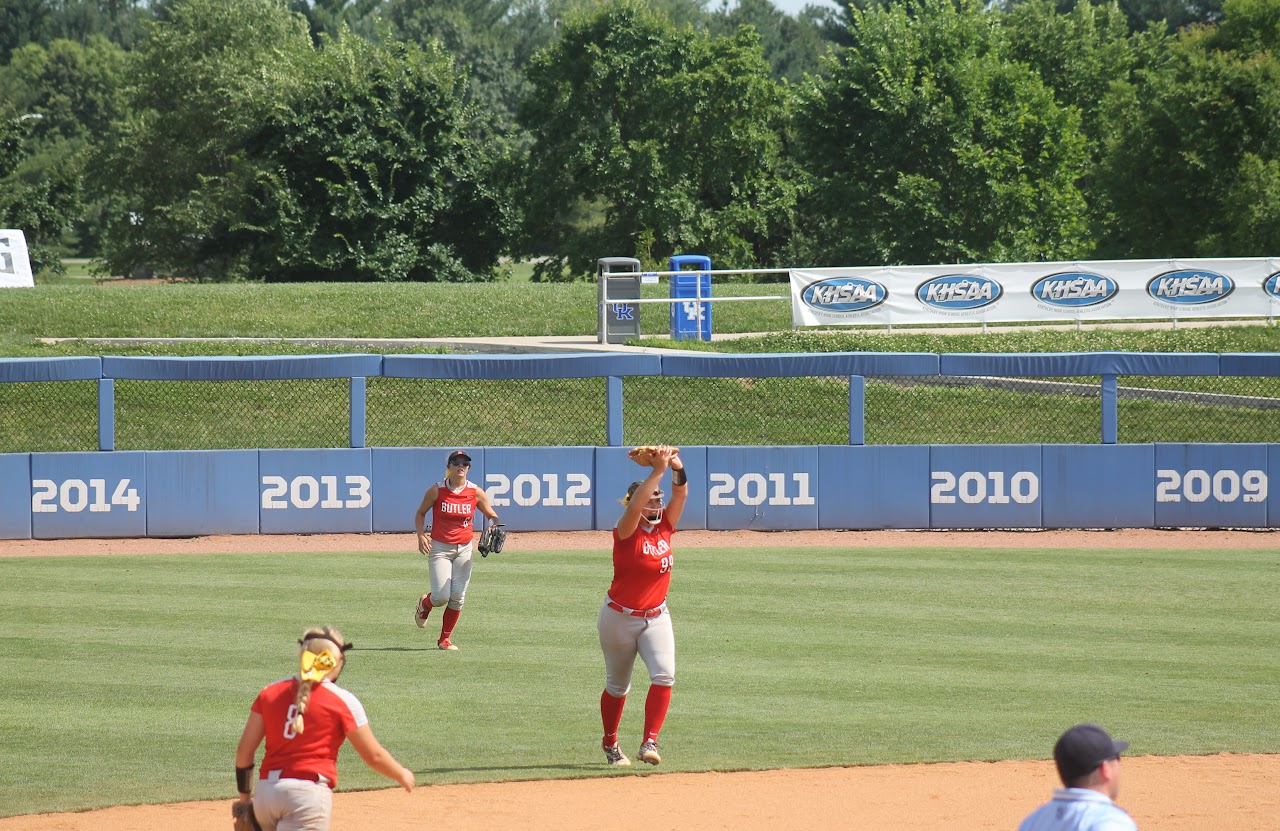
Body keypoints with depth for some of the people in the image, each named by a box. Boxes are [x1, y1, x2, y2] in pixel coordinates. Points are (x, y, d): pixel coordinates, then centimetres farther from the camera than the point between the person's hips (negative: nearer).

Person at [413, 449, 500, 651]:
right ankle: (424, 604, 27)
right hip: (440, 548, -2)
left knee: (458, 597, -4)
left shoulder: (476, 493, 0)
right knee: (441, 596, -11)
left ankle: (445, 638, 14)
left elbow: (492, 516, 11)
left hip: (464, 549, 2)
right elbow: (420, 513, 7)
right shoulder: (436, 491, -5)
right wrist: (421, 535, -9)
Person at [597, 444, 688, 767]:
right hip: (620, 617, -4)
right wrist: (658, 470, -37)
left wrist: (678, 468, -30)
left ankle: (649, 742, -17)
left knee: (664, 675, -18)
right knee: (617, 686, 10)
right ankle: (610, 745, 29)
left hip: (656, 616, 4)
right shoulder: (626, 532, -14)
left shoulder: (664, 527, 1)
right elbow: (636, 504, -33)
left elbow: (681, 495, -11)